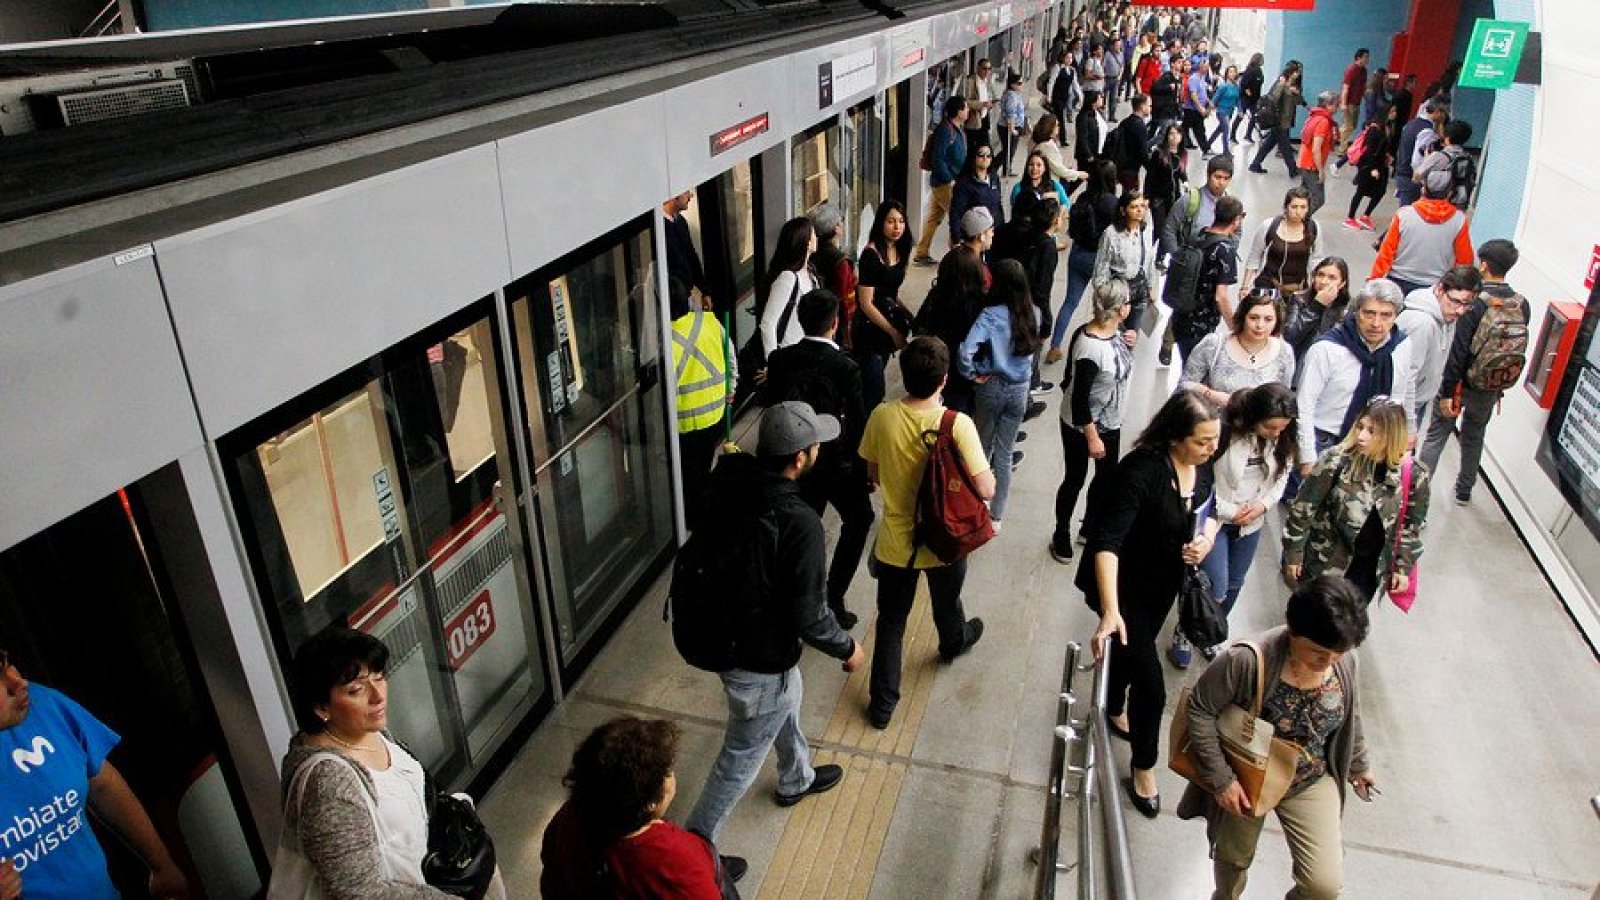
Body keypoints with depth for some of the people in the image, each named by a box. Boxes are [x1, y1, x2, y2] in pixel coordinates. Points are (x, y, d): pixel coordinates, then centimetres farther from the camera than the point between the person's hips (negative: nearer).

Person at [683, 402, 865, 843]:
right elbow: (808, 617, -23)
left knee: (787, 707, 34)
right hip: (758, 661, -8)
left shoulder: (727, 479, -14)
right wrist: (847, 648, -5)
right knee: (741, 759, 16)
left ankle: (796, 780, 61)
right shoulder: (799, 524, -34)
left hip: (718, 634, 8)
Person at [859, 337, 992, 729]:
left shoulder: (881, 417, -17)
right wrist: (988, 472, 0)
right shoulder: (958, 425, -26)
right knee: (946, 603, 30)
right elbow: (985, 490, -21)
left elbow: (873, 475, -2)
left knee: (891, 621, 17)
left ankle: (882, 703, 26)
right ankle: (954, 642, 61)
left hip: (895, 541, 1)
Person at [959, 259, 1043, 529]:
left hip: (992, 387, -3)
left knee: (982, 448, 16)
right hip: (1020, 389, 3)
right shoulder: (1033, 314, -5)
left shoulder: (991, 314, -20)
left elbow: (967, 350, -28)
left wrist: (971, 374, -13)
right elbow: (1032, 346, 8)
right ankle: (996, 516, 20)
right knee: (1004, 454, 12)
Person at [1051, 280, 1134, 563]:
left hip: (1111, 422, 8)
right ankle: (1061, 535, 34)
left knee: (1108, 475, 22)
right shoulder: (1090, 347, -34)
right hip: (1081, 426, -8)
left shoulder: (1114, 330, -8)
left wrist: (1128, 346, -1)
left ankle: (1090, 526, 44)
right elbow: (1079, 398, -27)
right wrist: (1092, 438, -22)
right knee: (1075, 480, 12)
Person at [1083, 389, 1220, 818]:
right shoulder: (1143, 470, -34)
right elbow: (1106, 540, -39)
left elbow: (1208, 510, 9)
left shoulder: (1202, 465, -11)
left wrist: (1207, 538, -15)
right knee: (1151, 683, -4)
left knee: (1134, 651, 29)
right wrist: (1110, 612, -46)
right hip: (1122, 586, -7)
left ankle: (1115, 711, 57)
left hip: (1164, 584, 7)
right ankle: (1143, 768, 21)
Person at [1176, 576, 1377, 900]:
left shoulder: (1345, 662, -17)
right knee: (1233, 858, 22)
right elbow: (1200, 709, -25)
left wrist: (1358, 765, 18)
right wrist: (1221, 779, -23)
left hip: (1311, 783, 3)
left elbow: (1350, 718, 4)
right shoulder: (1248, 661, -35)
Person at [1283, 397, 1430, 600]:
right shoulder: (1336, 461, -22)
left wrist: (1403, 566, 5)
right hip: (1327, 559, -2)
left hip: (1371, 565, 2)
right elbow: (1303, 508, -13)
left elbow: (1412, 524, 3)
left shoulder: (1413, 474, -13)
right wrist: (1293, 553, -8)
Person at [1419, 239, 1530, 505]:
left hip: (1463, 382, -5)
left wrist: (1446, 391, -16)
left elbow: (1459, 352, -20)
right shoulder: (1522, 305, -4)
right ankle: (1464, 492, 35)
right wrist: (1501, 386, 14)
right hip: (1491, 390, 5)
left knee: (1436, 435, 6)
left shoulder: (1476, 303, -19)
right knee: (1474, 438, 22)